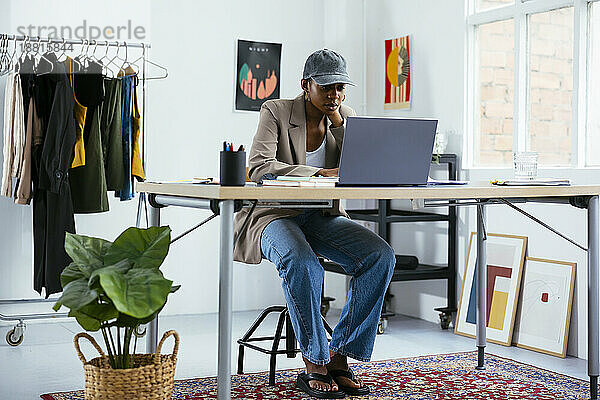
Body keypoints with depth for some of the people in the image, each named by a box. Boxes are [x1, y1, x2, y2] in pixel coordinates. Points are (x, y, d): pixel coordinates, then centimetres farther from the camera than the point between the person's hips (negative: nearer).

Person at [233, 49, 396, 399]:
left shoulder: (344, 116, 8)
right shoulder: (276, 111, -7)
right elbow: (259, 167, -22)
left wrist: (337, 122, -10)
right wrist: (321, 173, -29)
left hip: (323, 217, 5)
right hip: (276, 215, -5)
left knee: (382, 255, -22)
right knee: (302, 262, -38)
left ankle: (339, 357, -14)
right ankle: (314, 364, -20)